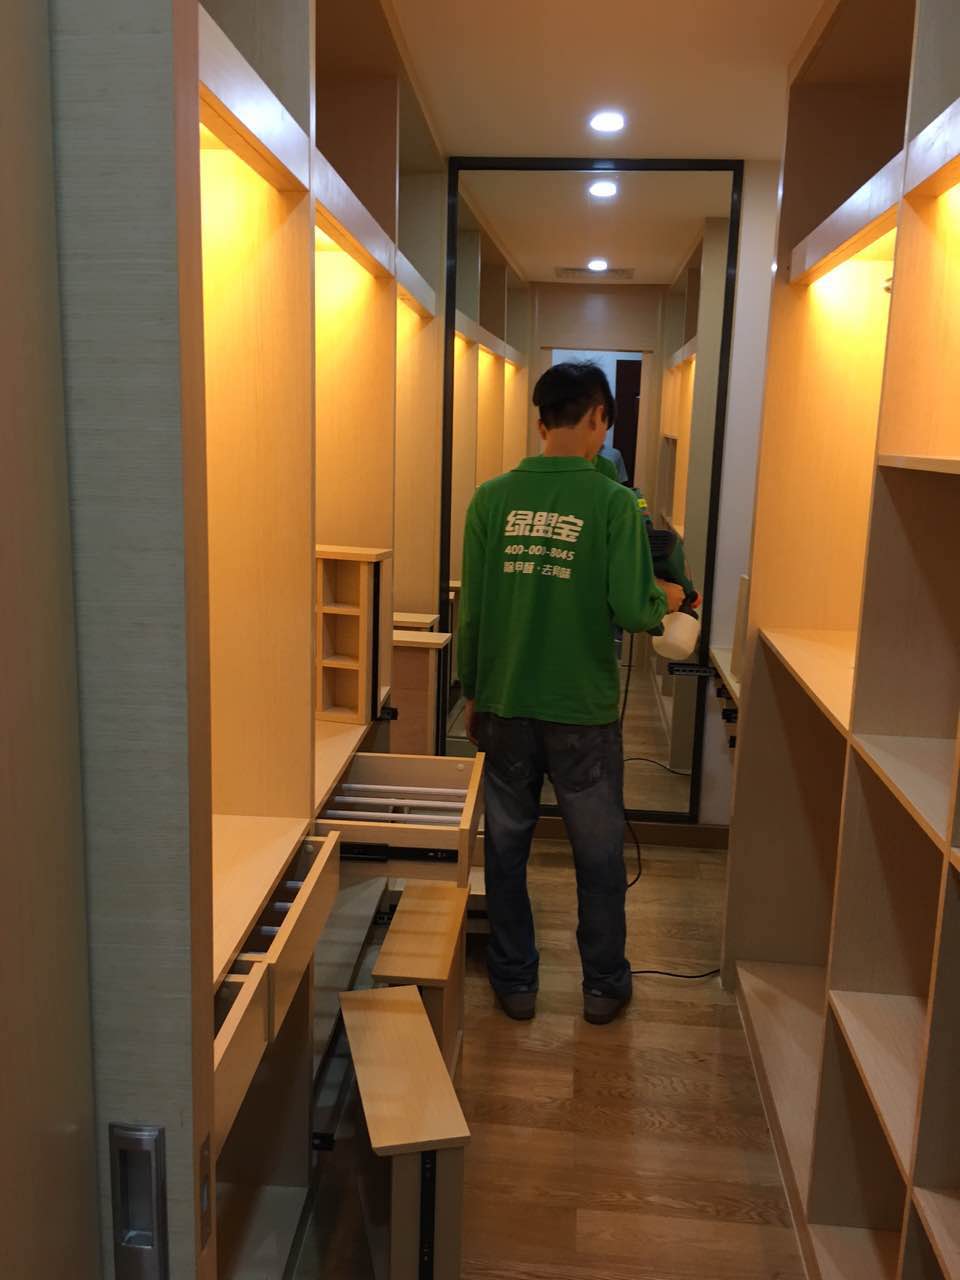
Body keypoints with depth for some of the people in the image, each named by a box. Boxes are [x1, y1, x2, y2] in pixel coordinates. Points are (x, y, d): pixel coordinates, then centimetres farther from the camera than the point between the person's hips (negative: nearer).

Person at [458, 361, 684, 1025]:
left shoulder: (492, 498, -2)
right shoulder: (613, 502, -11)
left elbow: (470, 609, 0)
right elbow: (631, 610, -15)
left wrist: (474, 693, 12)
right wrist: (665, 598, 8)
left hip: (506, 706, 3)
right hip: (584, 710, -2)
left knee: (507, 846, 16)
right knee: (599, 853, 15)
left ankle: (516, 982, 28)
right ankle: (604, 985, 29)